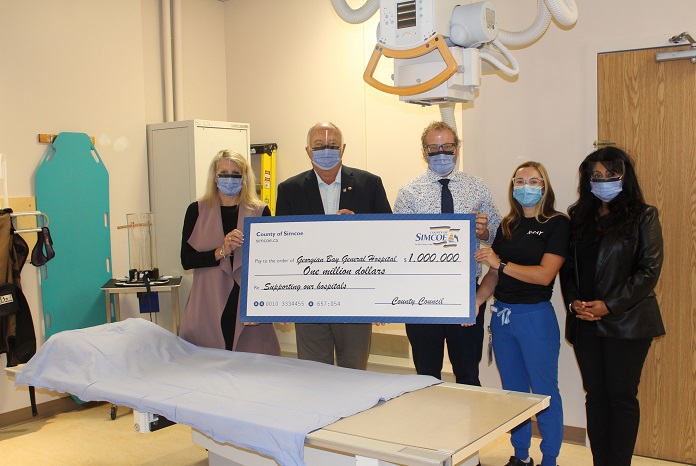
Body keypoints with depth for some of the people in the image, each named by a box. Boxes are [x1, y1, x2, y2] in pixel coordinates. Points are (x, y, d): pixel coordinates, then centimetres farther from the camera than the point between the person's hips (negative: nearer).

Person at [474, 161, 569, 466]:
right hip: (501, 315, 6)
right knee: (512, 390, 14)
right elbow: (493, 275, 10)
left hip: (535, 316, -6)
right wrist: (477, 300, -6)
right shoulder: (507, 227, 11)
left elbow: (544, 274, -16)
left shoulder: (557, 224, -6)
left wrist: (500, 263, -16)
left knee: (544, 391, 4)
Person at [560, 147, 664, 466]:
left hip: (626, 321, -4)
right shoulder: (578, 218, 12)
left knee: (622, 396, -1)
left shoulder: (643, 216, 0)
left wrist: (610, 305, -14)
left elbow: (649, 270, -7)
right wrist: (573, 302, -7)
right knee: (595, 395, 8)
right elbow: (567, 267, 11)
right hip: (584, 322, 4)